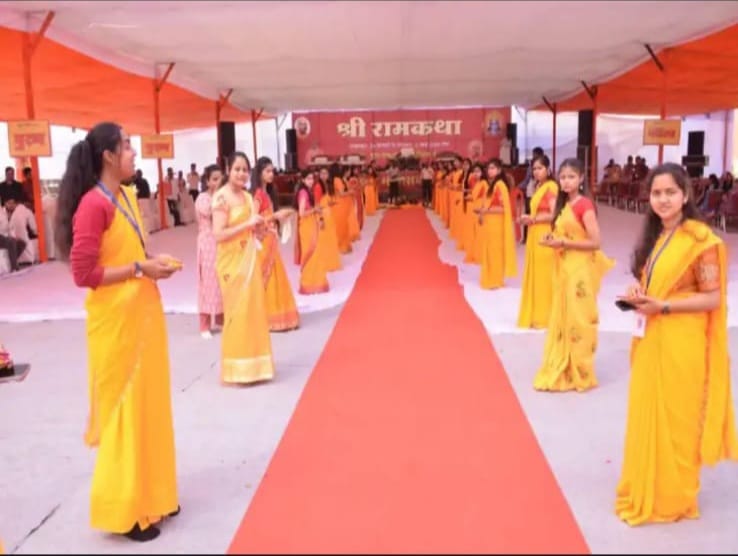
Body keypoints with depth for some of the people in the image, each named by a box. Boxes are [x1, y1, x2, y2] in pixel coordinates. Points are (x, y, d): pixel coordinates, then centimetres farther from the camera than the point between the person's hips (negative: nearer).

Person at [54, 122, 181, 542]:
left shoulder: (127, 195, 9)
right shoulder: (93, 205, -17)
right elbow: (83, 274, -19)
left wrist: (153, 262, 3)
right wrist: (140, 269, -18)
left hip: (142, 312, 9)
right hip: (115, 321, -9)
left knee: (149, 403, 16)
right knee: (124, 408, 3)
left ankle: (149, 495, 32)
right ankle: (124, 510, 19)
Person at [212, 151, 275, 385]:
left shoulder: (247, 196, 11)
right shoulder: (222, 197, -12)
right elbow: (218, 234, -19)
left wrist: (258, 224, 0)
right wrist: (247, 224, -19)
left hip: (249, 259, 8)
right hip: (232, 262, -7)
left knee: (253, 309, 10)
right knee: (237, 312, -1)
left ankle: (251, 363, 22)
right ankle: (237, 367, 9)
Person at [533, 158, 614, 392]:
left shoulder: (584, 205, -13)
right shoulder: (563, 204, 11)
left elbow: (595, 242, -18)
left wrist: (563, 243, -19)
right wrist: (551, 240, 1)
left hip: (580, 270, -8)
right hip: (563, 269, 8)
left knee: (577, 320, 0)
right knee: (561, 318, 13)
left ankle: (579, 374, 12)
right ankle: (560, 371, 23)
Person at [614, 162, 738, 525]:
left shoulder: (700, 238, -14)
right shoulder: (654, 236, 10)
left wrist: (663, 306, -21)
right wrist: (638, 295, 0)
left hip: (681, 344, -7)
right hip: (649, 339, 8)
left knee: (676, 419, 5)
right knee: (646, 414, 14)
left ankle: (673, 498, 21)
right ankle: (646, 490, 29)